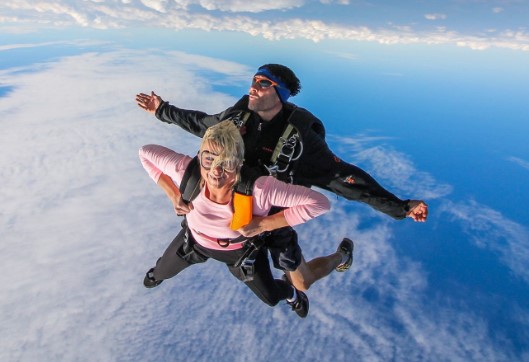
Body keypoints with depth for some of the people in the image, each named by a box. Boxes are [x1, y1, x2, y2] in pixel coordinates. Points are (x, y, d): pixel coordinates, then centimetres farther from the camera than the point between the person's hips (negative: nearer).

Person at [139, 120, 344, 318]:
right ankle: (158, 272, 71)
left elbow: (319, 202, -41)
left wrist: (264, 224, -40)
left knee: (271, 298, 19)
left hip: (242, 250, -2)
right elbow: (146, 152, -19)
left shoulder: (260, 189, -45)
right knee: (161, 273, 29)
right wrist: (172, 193, -27)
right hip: (195, 240, 2)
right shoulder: (186, 171, -37)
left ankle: (292, 294, 60)